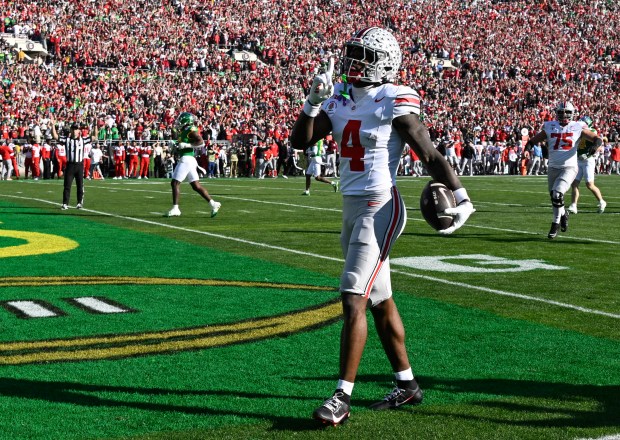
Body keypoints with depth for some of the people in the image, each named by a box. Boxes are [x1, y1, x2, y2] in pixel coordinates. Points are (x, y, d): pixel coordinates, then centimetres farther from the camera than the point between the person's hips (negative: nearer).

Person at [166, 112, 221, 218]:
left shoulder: (191, 131, -9)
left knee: (175, 183, -7)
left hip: (186, 160, -10)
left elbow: (201, 143, -20)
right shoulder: (184, 131, 18)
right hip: (187, 160, 10)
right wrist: (177, 147, 13)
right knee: (196, 186, 9)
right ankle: (213, 204, 10)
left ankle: (175, 209, -4)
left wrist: (186, 145, -21)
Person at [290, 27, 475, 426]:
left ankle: (342, 397, -8)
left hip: (379, 210, -8)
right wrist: (314, 101, -8)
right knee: (380, 301, 15)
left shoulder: (394, 103, -11)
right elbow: (300, 142, 6)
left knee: (353, 300, -12)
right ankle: (407, 384, 28)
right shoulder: (340, 99, 9)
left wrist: (462, 199, -15)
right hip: (352, 208, 8)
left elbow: (432, 156, -10)